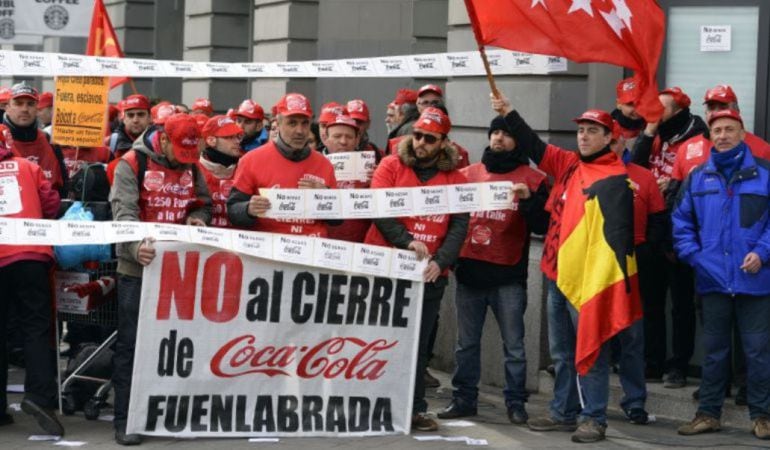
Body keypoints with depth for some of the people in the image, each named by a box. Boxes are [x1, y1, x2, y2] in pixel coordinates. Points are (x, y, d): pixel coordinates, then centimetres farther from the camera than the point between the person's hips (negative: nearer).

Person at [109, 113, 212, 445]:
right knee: (130, 344, -2)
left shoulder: (192, 167, 8)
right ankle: (124, 418, 4)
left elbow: (204, 204, 17)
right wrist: (136, 247, -38)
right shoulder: (132, 164, -9)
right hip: (138, 268, -5)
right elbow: (124, 212, -20)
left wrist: (198, 216, -8)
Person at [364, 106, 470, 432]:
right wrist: (406, 241, -24)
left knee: (418, 343, 8)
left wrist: (440, 261, -17)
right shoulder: (391, 166, 0)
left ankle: (415, 409, 13)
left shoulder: (455, 179, 5)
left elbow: (459, 226, -1)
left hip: (430, 273, 2)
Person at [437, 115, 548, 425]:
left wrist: (528, 199, -19)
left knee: (513, 344, -1)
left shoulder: (533, 180, 2)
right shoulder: (469, 174, 11)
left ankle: (516, 402, 6)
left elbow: (541, 227, -4)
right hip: (469, 271, 3)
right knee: (467, 342, 8)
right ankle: (464, 399, 15)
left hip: (509, 275, -3)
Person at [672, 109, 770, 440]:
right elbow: (681, 221, 11)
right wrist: (692, 254, -2)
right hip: (712, 278, 3)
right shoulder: (697, 177, 9)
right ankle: (708, 413, 18)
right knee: (714, 350, 11)